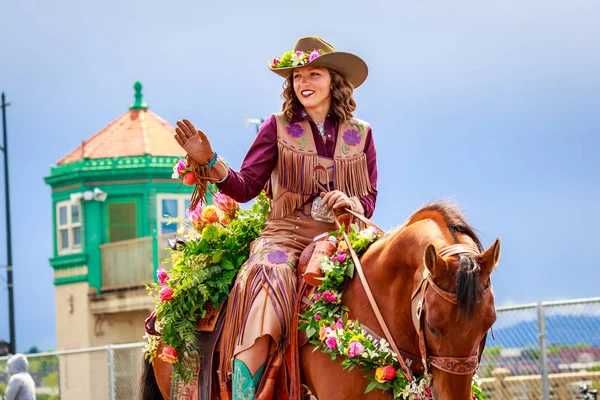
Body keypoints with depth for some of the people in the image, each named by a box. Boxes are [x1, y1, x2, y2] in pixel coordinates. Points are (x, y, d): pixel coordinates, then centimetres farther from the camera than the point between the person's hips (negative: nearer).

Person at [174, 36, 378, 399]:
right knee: (267, 276, -34)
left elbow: (370, 199, 12)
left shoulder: (360, 134, 13)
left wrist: (350, 202, -11)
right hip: (286, 235, -2)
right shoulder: (279, 127, 8)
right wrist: (209, 162, -14)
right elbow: (245, 187, 3)